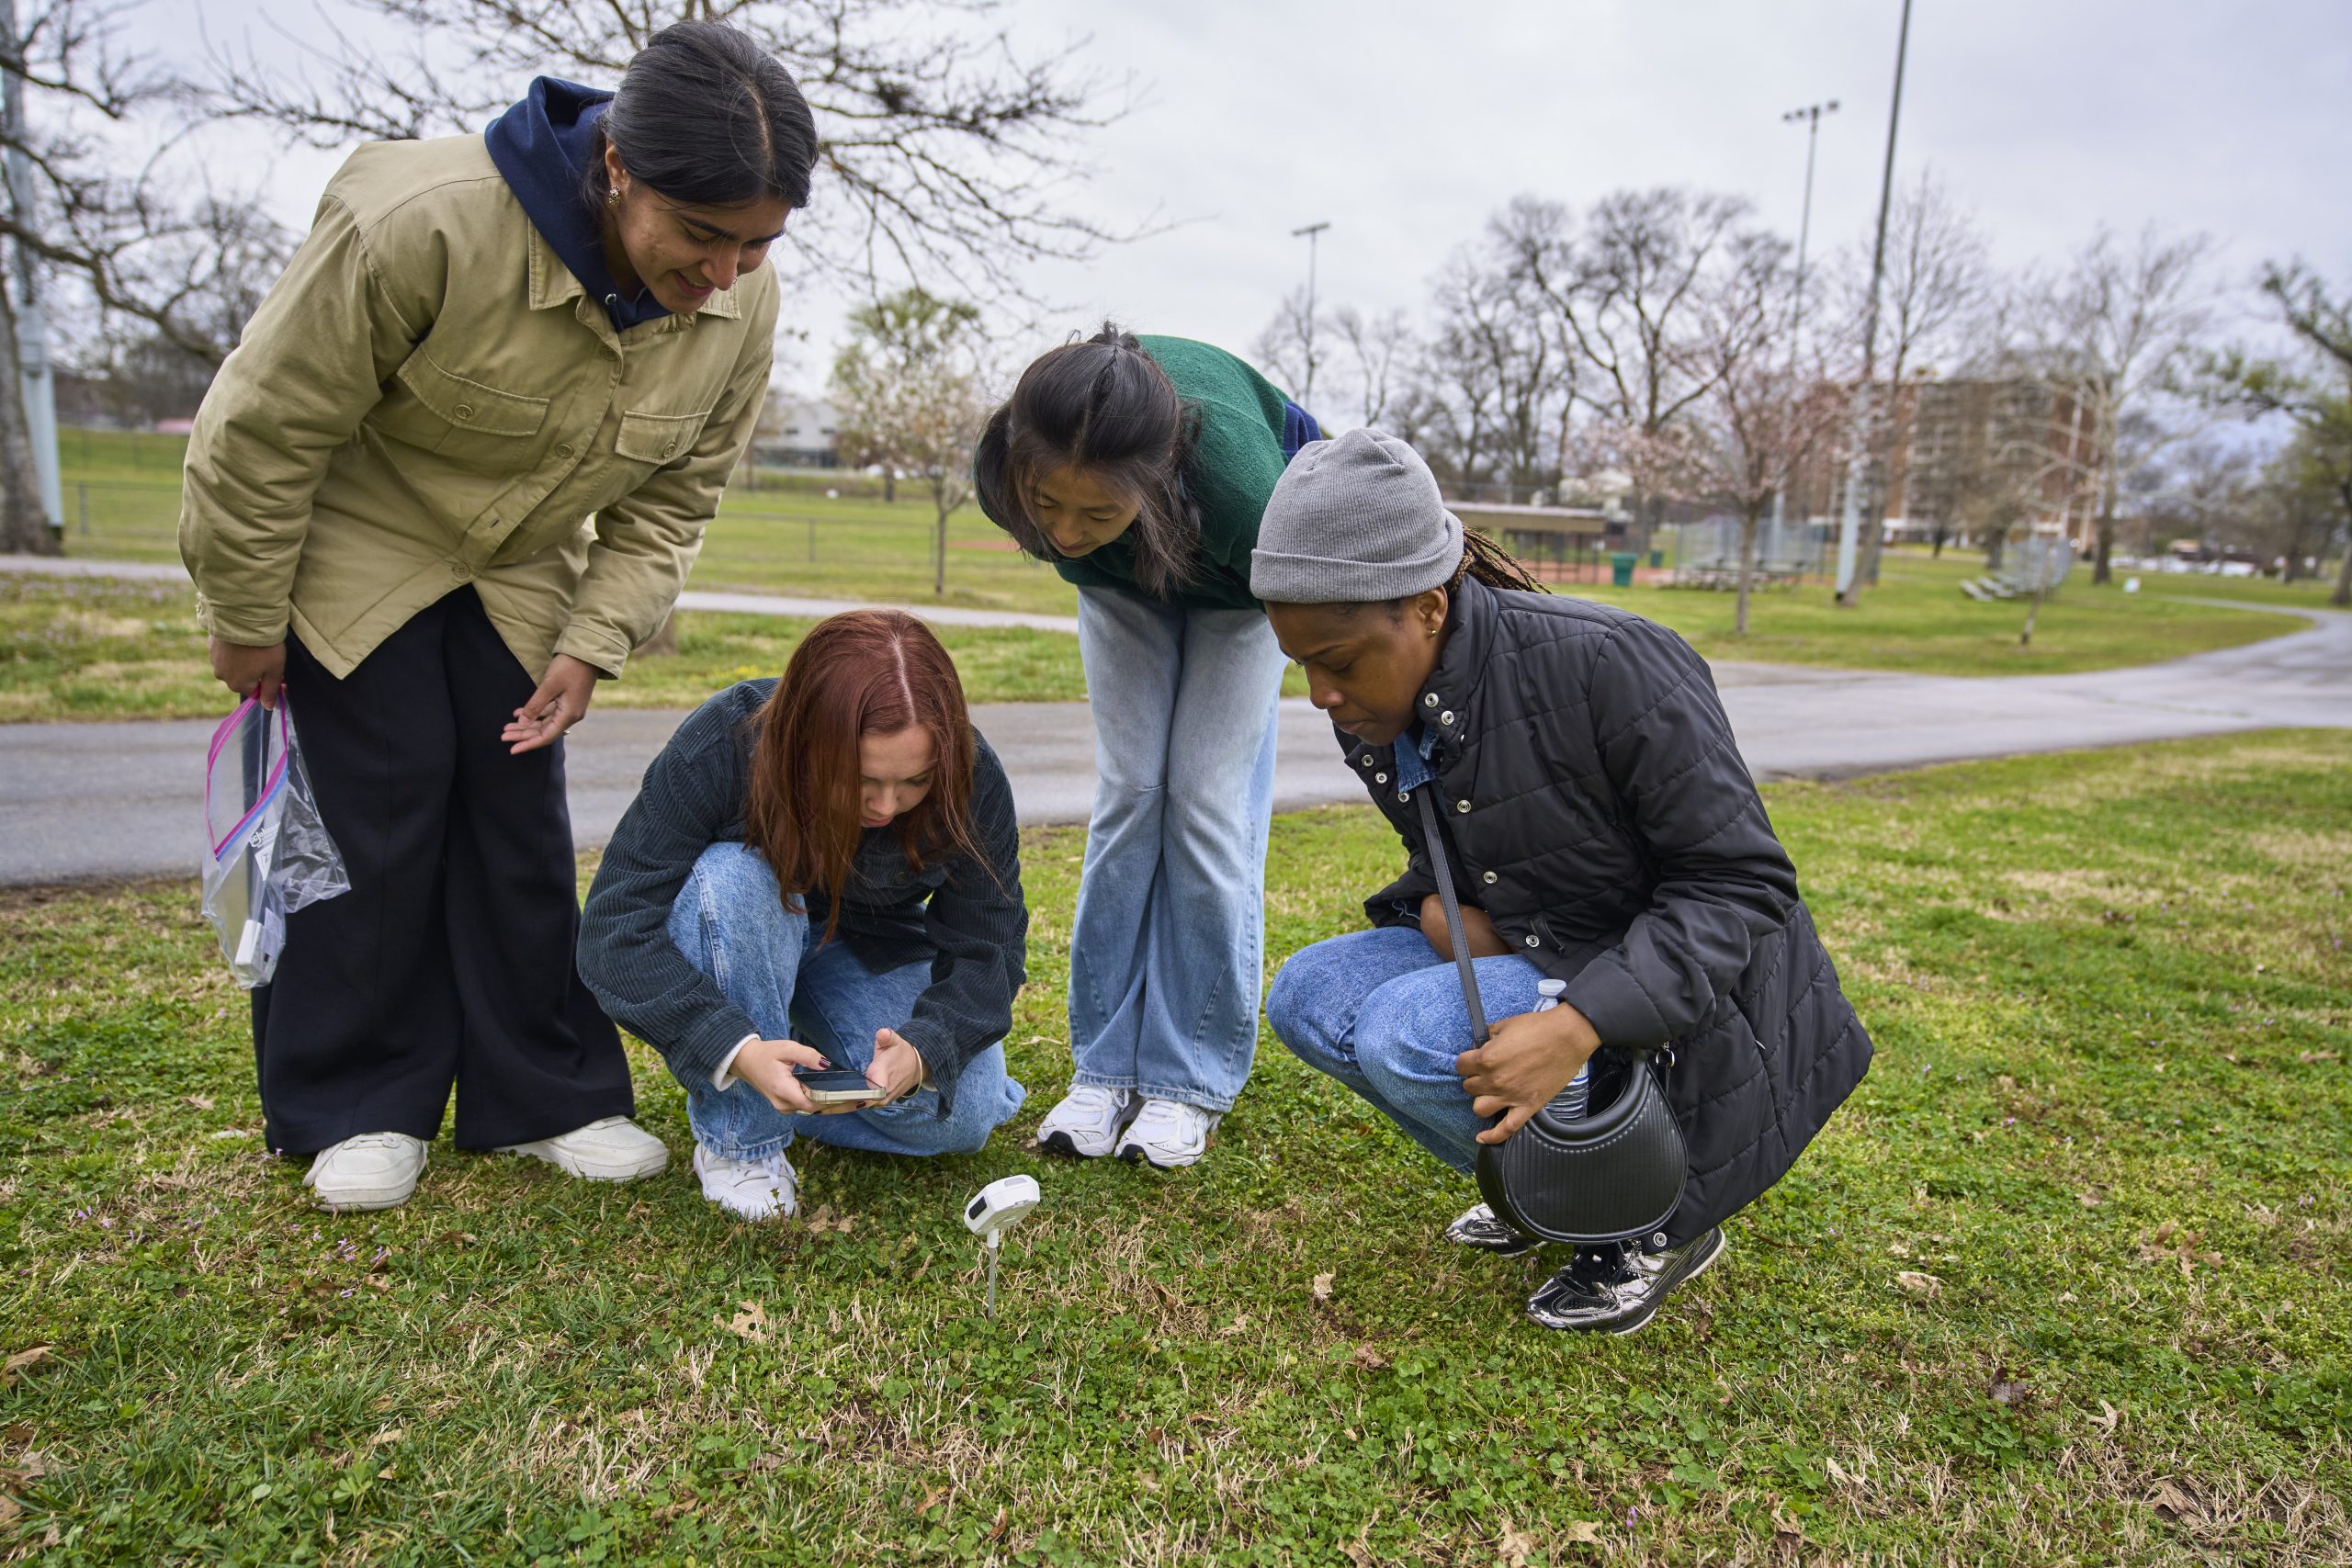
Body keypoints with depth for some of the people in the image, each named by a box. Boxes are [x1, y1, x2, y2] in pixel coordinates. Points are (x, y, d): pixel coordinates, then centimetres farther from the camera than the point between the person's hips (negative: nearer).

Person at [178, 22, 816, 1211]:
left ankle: (546, 1097, 13)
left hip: (523, 571, 4)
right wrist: (246, 622, -12)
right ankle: (351, 1112, 11)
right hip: (352, 541, -4)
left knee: (522, 815, 3)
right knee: (378, 810, -6)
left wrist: (591, 645, -13)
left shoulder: (742, 306, -17)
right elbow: (266, 425, -22)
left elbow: (669, 500, -5)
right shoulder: (423, 224, -34)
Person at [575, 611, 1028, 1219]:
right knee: (729, 878, -38)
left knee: (962, 1118, -20)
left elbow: (985, 949, -19)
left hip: (870, 952, 2)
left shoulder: (973, 781, -27)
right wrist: (735, 1050, -47)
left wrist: (925, 1048, -40)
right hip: (736, 947, -1)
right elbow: (615, 928, -33)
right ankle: (740, 1140, -20)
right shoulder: (720, 748, -33)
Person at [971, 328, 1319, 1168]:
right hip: (1124, 583, 3)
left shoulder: (1242, 492, -47)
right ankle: (1107, 1065, 4)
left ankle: (1192, 1079, 0)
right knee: (1130, 792, -5)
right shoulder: (1006, 468, -36)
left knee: (1209, 799, -10)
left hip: (1241, 581, -2)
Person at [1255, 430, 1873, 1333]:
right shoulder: (1376, 714, -4)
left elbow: (1742, 882, -22)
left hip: (1676, 1006, -7)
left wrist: (1580, 1024, -34)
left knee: (1411, 1036, -27)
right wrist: (1431, 907, -11)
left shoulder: (1608, 665, -26)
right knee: (1309, 996, -9)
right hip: (1528, 958, 7)